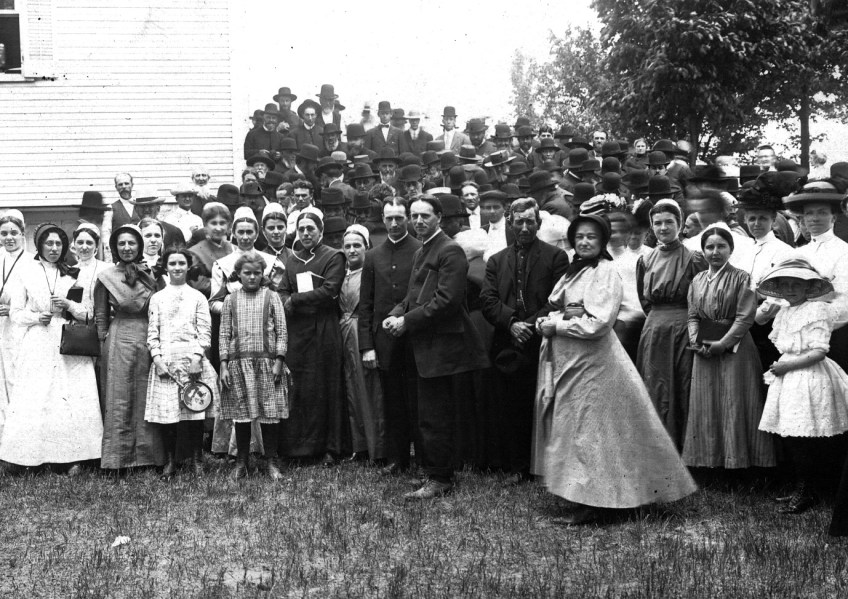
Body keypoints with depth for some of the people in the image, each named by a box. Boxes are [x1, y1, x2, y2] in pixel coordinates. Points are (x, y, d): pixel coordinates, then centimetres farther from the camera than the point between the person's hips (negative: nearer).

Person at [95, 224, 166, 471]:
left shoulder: (150, 275, 7)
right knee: (118, 399, 0)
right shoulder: (106, 277, 4)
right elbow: (100, 316, 7)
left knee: (145, 398, 4)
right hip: (118, 338, -2)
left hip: (148, 339, 2)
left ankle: (146, 455, 11)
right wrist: (105, 342, 0)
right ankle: (116, 458, 3)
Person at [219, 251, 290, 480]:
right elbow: (224, 334, 7)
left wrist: (279, 361, -6)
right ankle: (241, 462, 15)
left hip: (267, 362, -1)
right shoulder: (230, 300, 7)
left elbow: (281, 331, 2)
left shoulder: (271, 297, 4)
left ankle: (271, 462, 10)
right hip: (238, 362, 1)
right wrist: (224, 365, 0)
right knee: (240, 414, 4)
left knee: (270, 415, 0)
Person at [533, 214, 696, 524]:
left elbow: (596, 323, -19)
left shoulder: (605, 272, -11)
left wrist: (555, 325, -12)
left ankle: (588, 503, 2)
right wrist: (545, 323, -4)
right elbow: (556, 311, 18)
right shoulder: (572, 271, 14)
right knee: (568, 426, 10)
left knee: (588, 428, -4)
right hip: (566, 361, 8)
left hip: (592, 361, -8)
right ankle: (583, 496, 19)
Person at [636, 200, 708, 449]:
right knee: (657, 392, 3)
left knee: (683, 392, -1)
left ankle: (684, 451, 7)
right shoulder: (645, 261, 10)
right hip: (653, 332, 4)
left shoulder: (694, 260, -3)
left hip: (684, 329, -4)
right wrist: (658, 316, 11)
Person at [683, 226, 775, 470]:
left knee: (735, 405, -2)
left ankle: (738, 458, 7)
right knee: (705, 407, 7)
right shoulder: (697, 281, 10)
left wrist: (722, 343, -16)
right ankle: (709, 459, 16)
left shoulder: (741, 278, -5)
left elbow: (745, 317, -11)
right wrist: (696, 342, -6)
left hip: (735, 349, -5)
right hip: (704, 353, 5)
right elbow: (693, 316, 10)